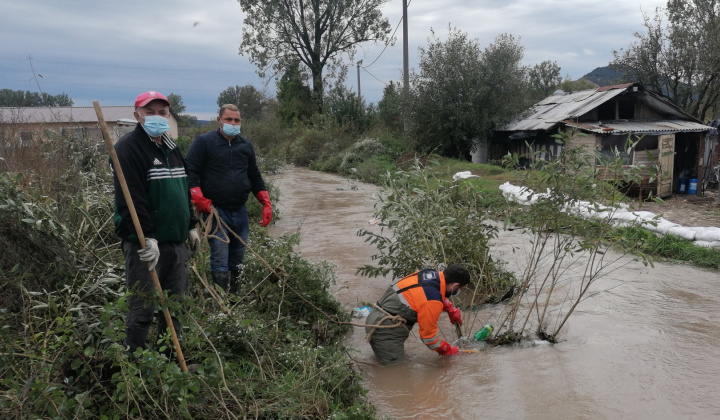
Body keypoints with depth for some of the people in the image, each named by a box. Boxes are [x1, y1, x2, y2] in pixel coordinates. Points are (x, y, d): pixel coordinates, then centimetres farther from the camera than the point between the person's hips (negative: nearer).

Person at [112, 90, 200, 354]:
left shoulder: (171, 149, 17)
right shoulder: (129, 147, -11)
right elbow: (131, 198, -21)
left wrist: (191, 226, 23)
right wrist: (147, 237, -28)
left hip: (176, 242, 8)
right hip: (146, 244, -8)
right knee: (142, 310, -1)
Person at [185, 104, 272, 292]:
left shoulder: (246, 145, 14)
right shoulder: (204, 142, -3)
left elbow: (255, 177, 20)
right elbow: (190, 171, -8)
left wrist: (266, 203, 10)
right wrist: (199, 200, -18)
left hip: (240, 211, 6)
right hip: (215, 211, -5)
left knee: (237, 260, 12)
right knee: (220, 263, -10)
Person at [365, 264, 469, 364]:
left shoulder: (430, 273, 1)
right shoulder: (432, 302, -22)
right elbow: (428, 335, -11)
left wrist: (452, 310, 24)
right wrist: (447, 350, 4)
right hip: (386, 332, -9)